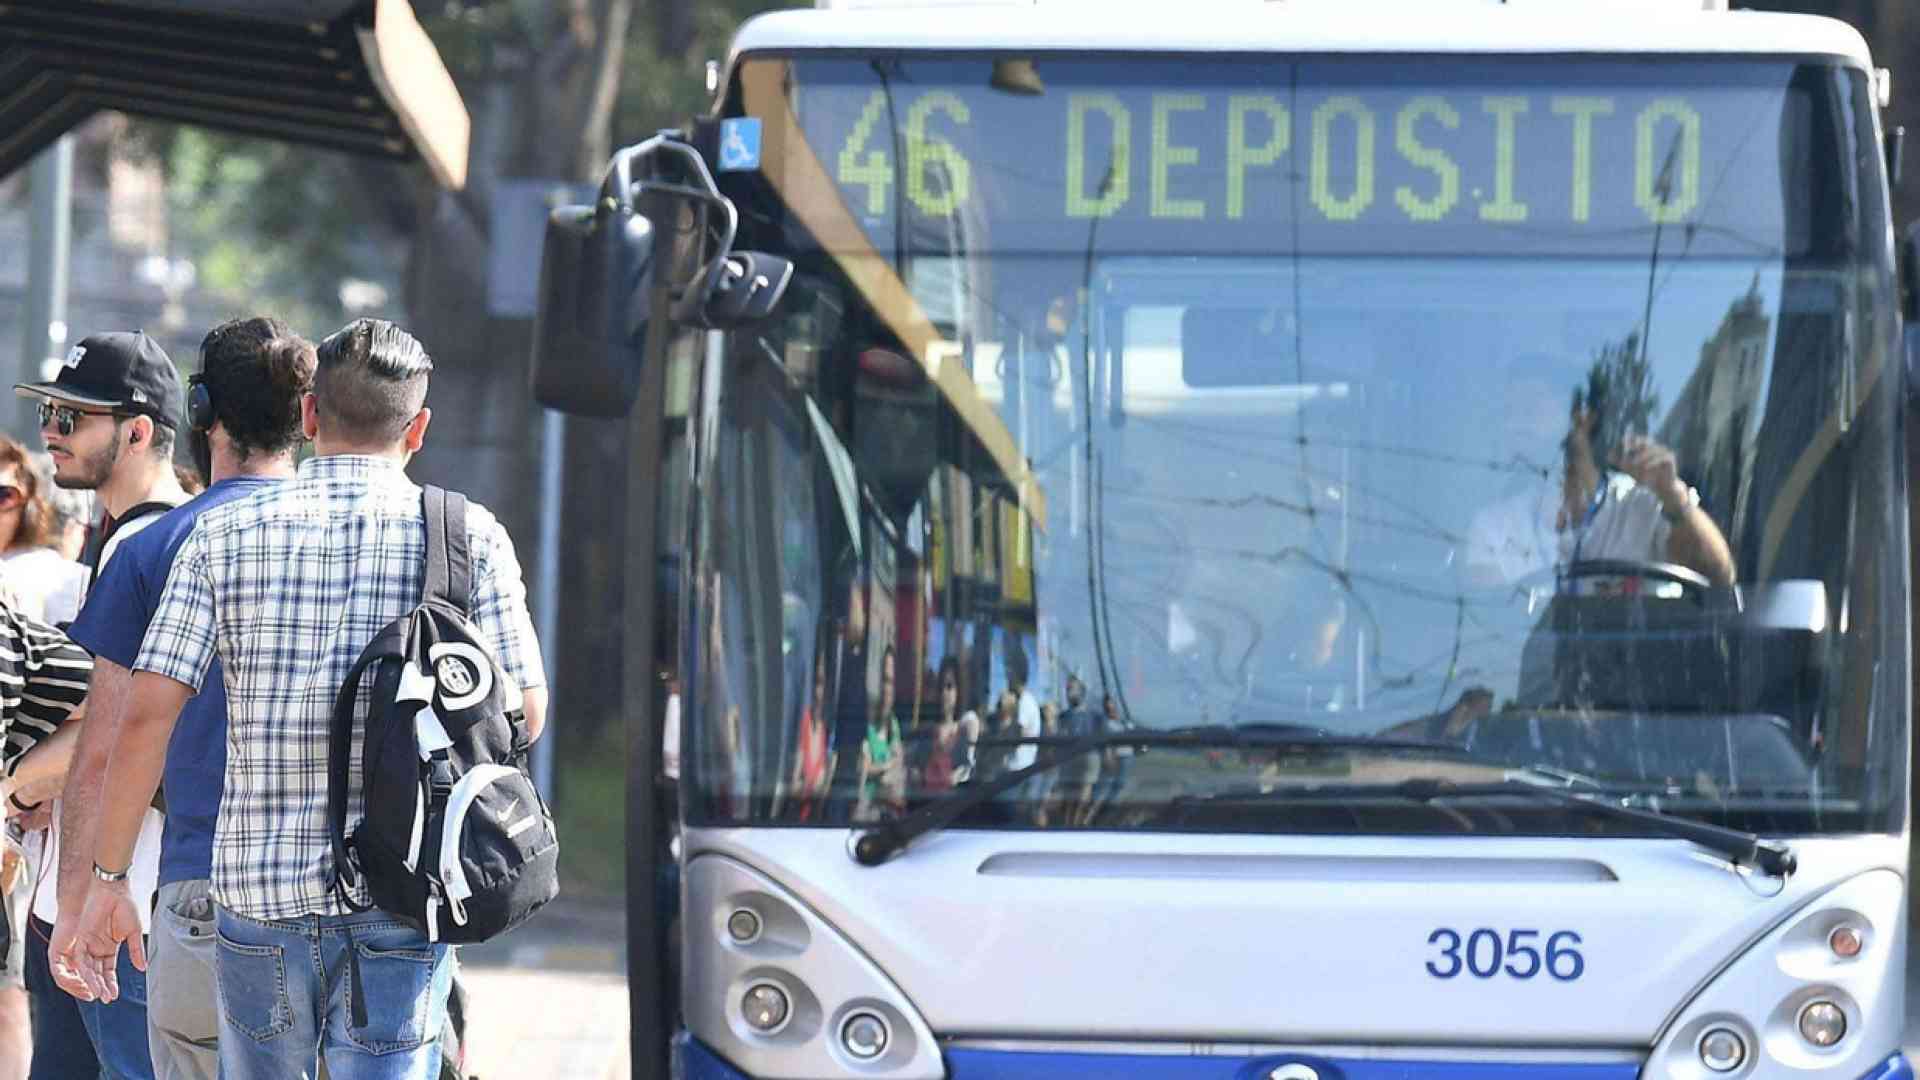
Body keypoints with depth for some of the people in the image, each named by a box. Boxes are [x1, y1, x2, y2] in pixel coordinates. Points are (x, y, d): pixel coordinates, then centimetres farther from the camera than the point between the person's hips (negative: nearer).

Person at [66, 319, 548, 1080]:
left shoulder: (225, 538, 2)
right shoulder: (468, 538, -1)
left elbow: (146, 714, -3)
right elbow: (523, 715, 0)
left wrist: (108, 879, 3)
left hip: (259, 890, 2)